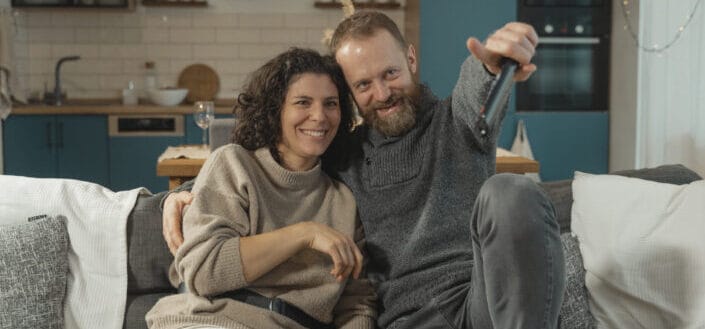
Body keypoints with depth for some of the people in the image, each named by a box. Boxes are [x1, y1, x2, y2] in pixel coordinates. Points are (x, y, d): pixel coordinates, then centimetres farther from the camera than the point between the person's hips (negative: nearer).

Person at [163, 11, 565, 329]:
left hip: (488, 295, 0)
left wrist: (494, 63, -43)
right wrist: (187, 193, 10)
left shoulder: (458, 120, 10)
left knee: (511, 194, -34)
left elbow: (476, 86, -16)